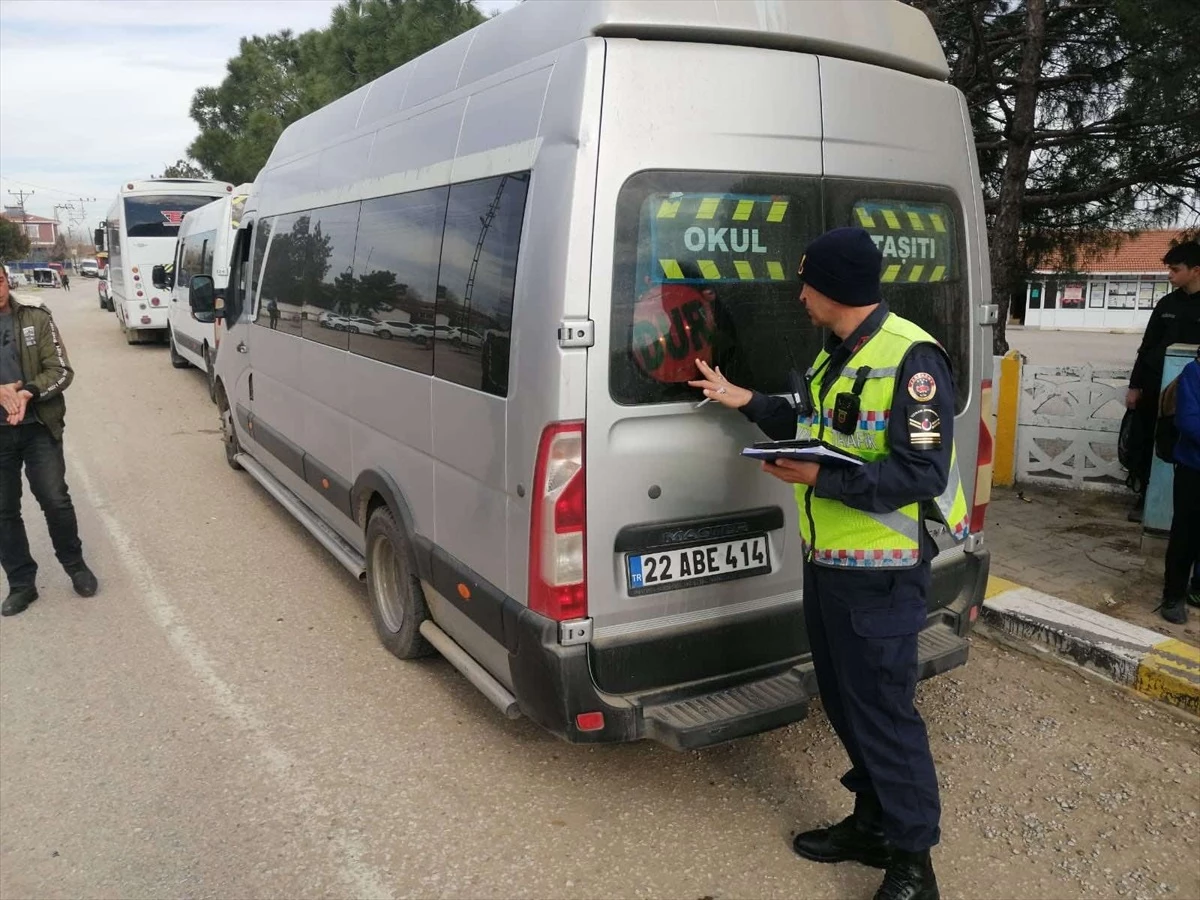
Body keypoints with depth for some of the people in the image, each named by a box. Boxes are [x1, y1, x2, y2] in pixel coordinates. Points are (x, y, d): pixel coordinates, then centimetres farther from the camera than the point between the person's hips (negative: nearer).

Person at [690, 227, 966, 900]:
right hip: (826, 561, 10)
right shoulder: (836, 356, 10)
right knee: (844, 701, 19)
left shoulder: (910, 359, -19)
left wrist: (822, 479, -25)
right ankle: (874, 825, 37)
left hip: (881, 573, -9)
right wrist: (747, 403, 20)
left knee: (883, 713, 1)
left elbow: (921, 474, -25)